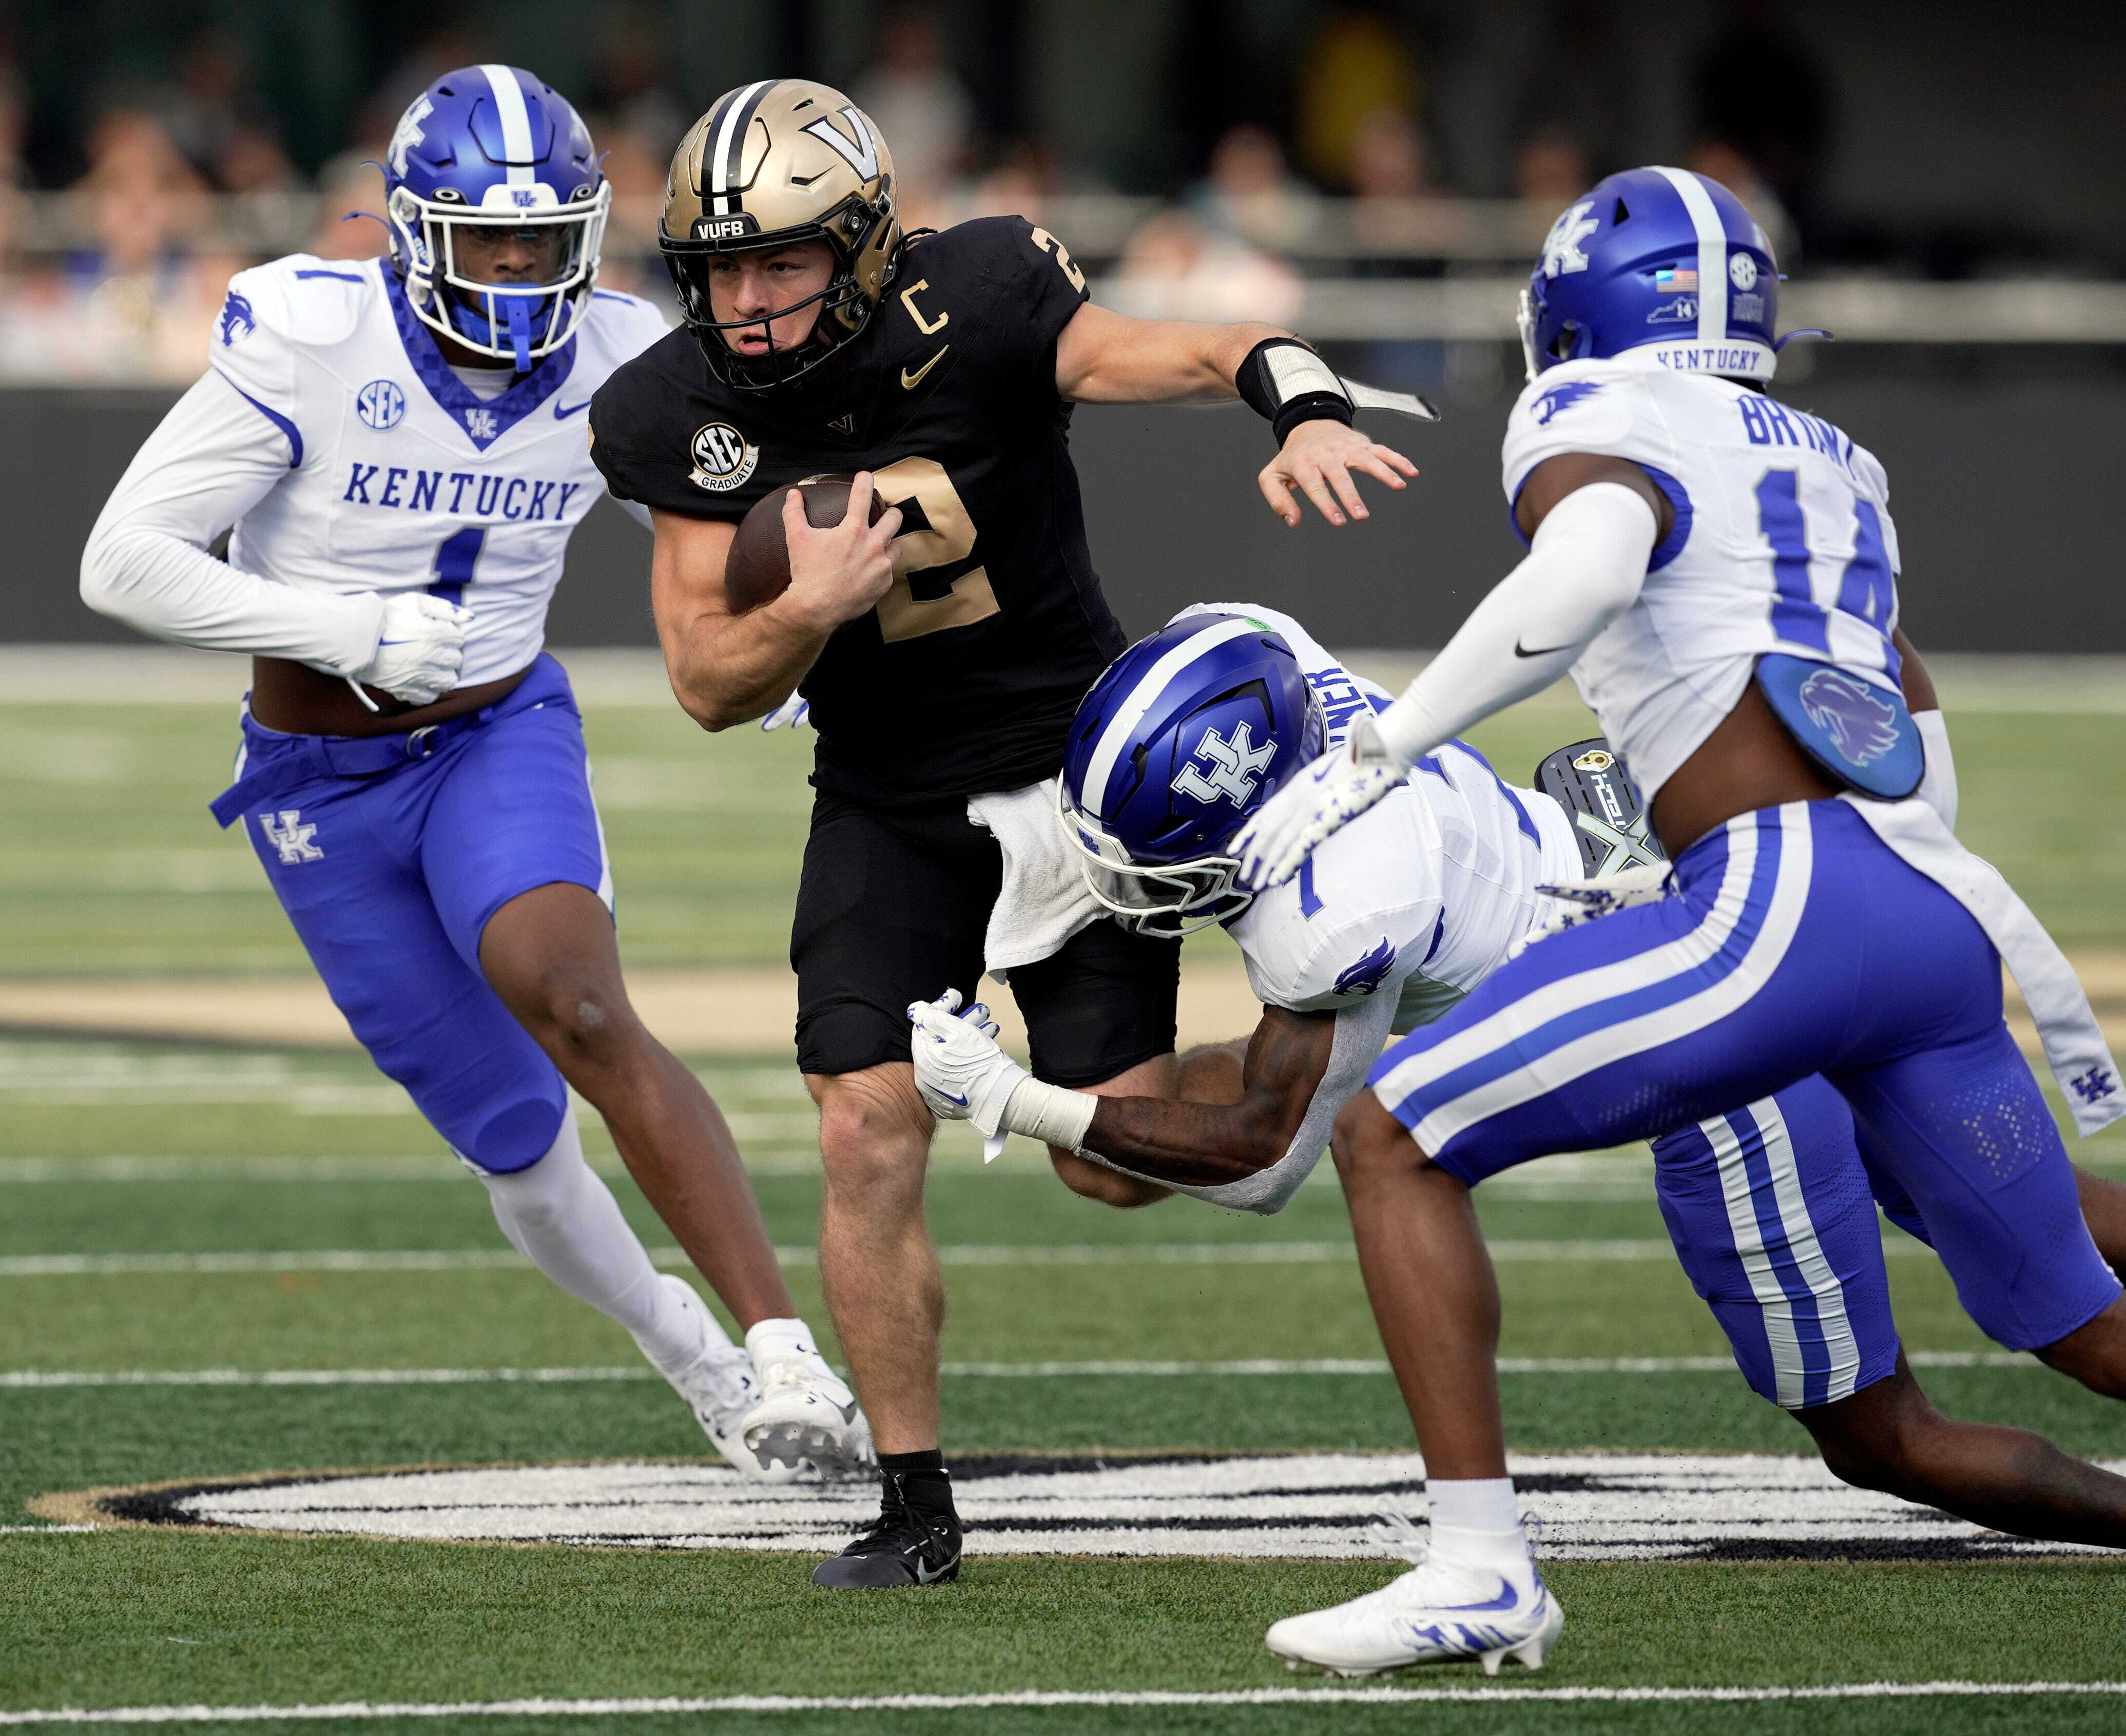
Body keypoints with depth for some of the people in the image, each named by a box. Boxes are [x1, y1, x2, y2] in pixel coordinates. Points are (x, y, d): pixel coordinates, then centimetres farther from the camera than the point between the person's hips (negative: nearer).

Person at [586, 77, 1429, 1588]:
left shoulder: (973, 315, -22)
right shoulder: (686, 416, -12)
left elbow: (1222, 356, -23)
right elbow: (711, 688, -10)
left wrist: (1308, 417, -45)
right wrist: (804, 611, -31)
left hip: (1073, 757, -2)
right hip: (887, 802, 3)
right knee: (869, 1136, -10)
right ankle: (914, 1507, 2)